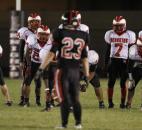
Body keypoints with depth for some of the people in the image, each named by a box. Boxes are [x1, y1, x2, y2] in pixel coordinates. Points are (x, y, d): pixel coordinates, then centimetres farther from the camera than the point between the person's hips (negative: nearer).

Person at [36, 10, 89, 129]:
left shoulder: (60, 34, -9)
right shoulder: (83, 36, 2)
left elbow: (52, 54, -10)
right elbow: (85, 58, 6)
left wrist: (41, 68, -5)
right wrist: (87, 75, 12)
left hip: (63, 70, -3)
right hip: (76, 71, 3)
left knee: (64, 99, 1)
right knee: (75, 99, 14)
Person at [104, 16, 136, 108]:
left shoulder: (129, 35, 0)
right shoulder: (110, 34, 5)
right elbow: (108, 50, 11)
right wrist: (106, 63, 8)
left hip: (124, 61, -1)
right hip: (113, 60, 1)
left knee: (123, 83, 0)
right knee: (111, 82, 0)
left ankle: (123, 102, 9)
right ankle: (110, 102, 7)